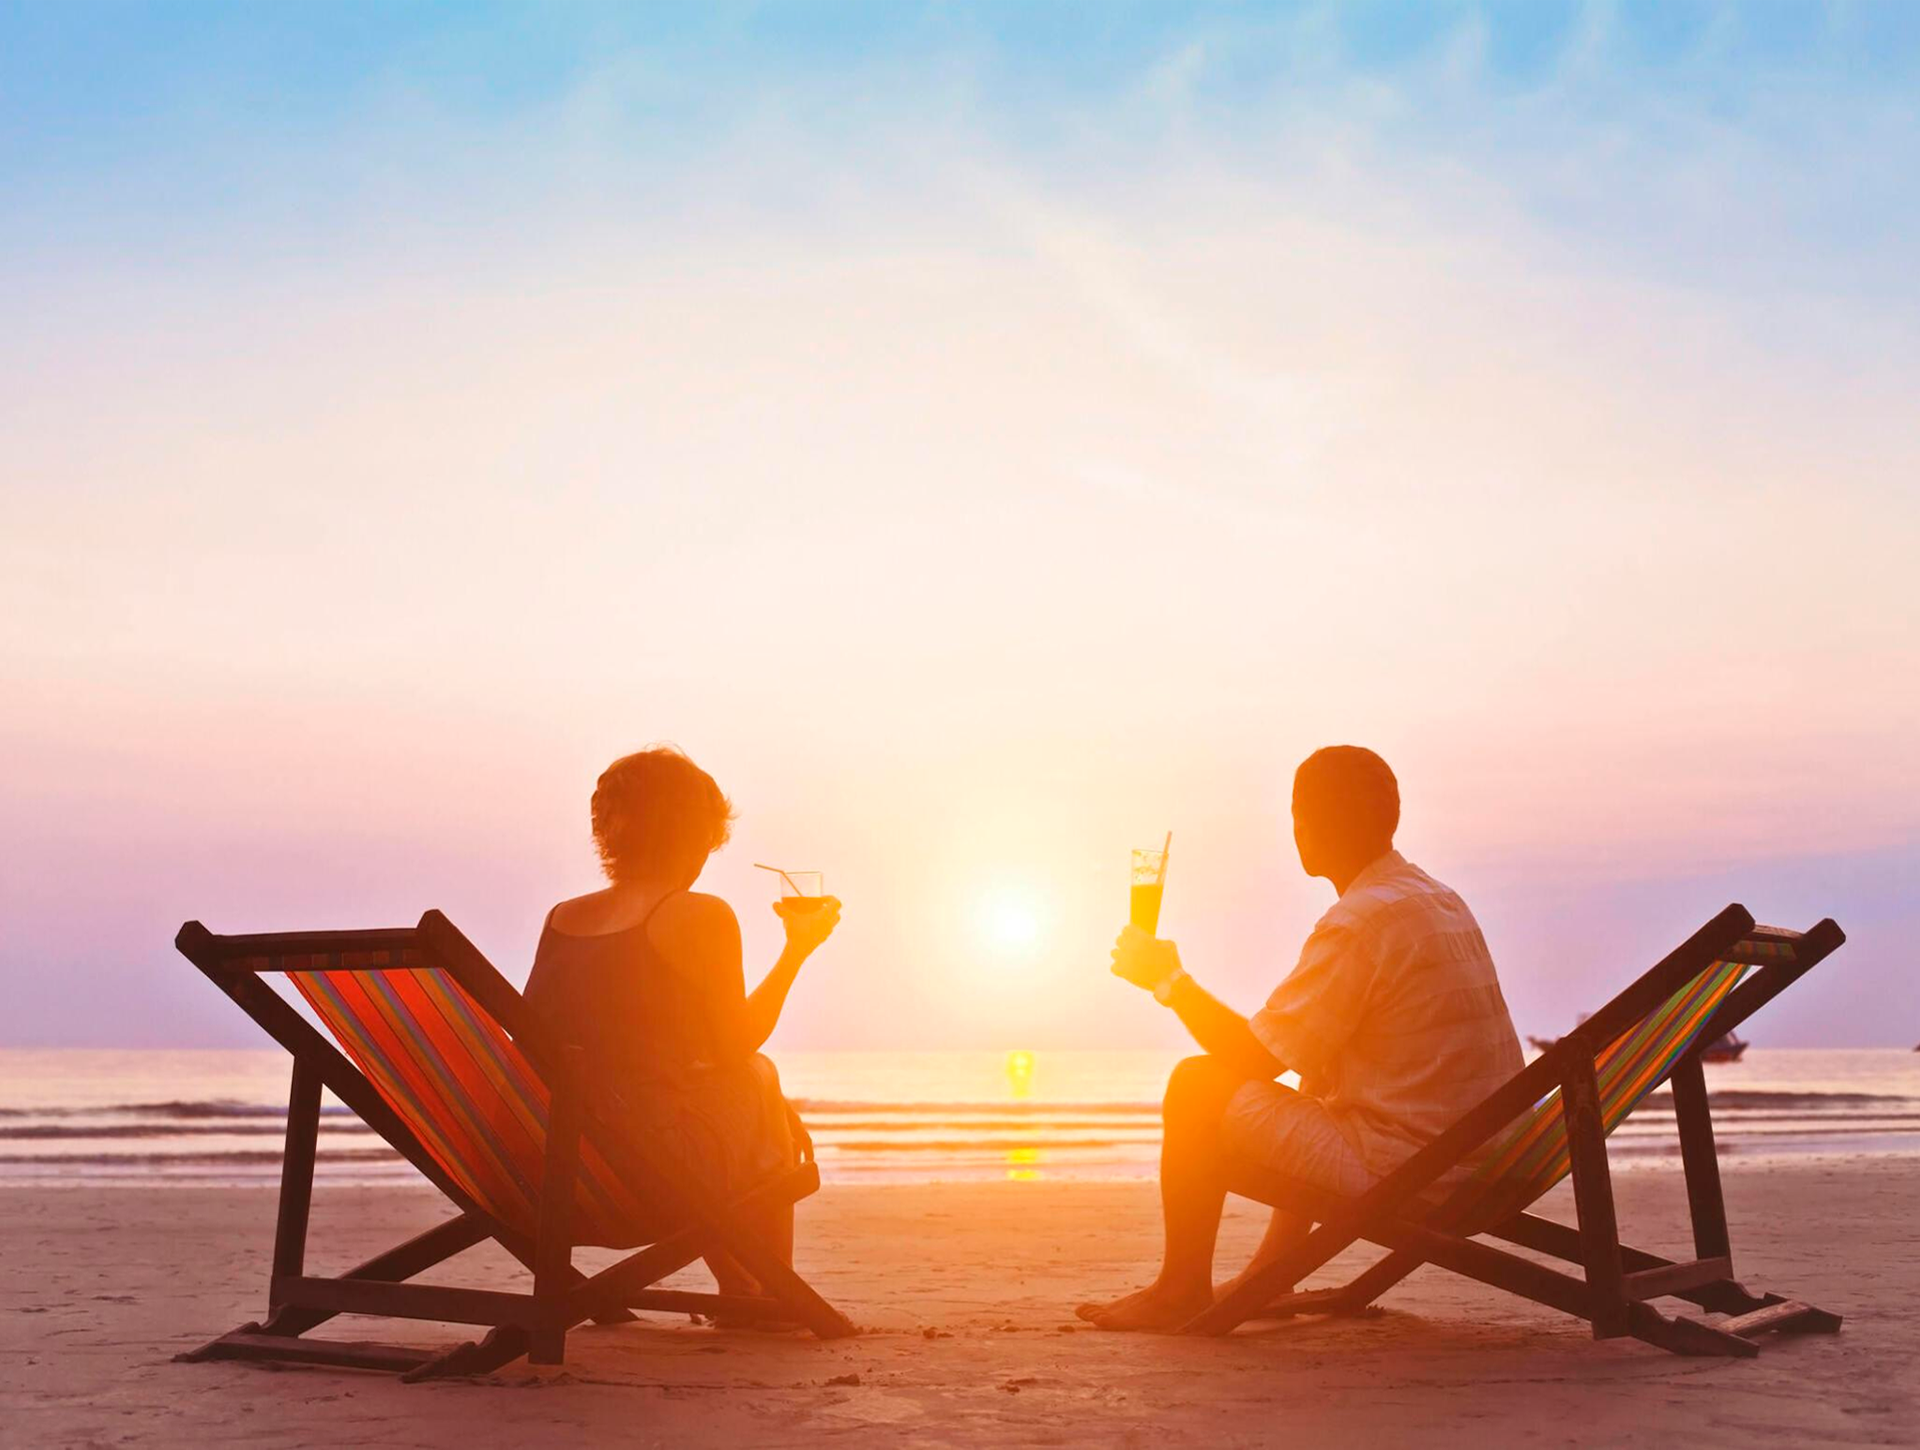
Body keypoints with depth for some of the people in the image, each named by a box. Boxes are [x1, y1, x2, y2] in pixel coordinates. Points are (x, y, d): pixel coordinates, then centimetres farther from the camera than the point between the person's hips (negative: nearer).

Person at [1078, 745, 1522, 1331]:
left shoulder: (1358, 923, -19)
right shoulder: (1441, 899, 10)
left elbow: (1253, 1057, -14)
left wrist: (1170, 979, 0)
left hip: (1397, 1171, -9)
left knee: (1196, 1083, -2)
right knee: (1313, 1089, 33)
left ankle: (1182, 1289, 12)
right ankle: (1269, 1273, 34)